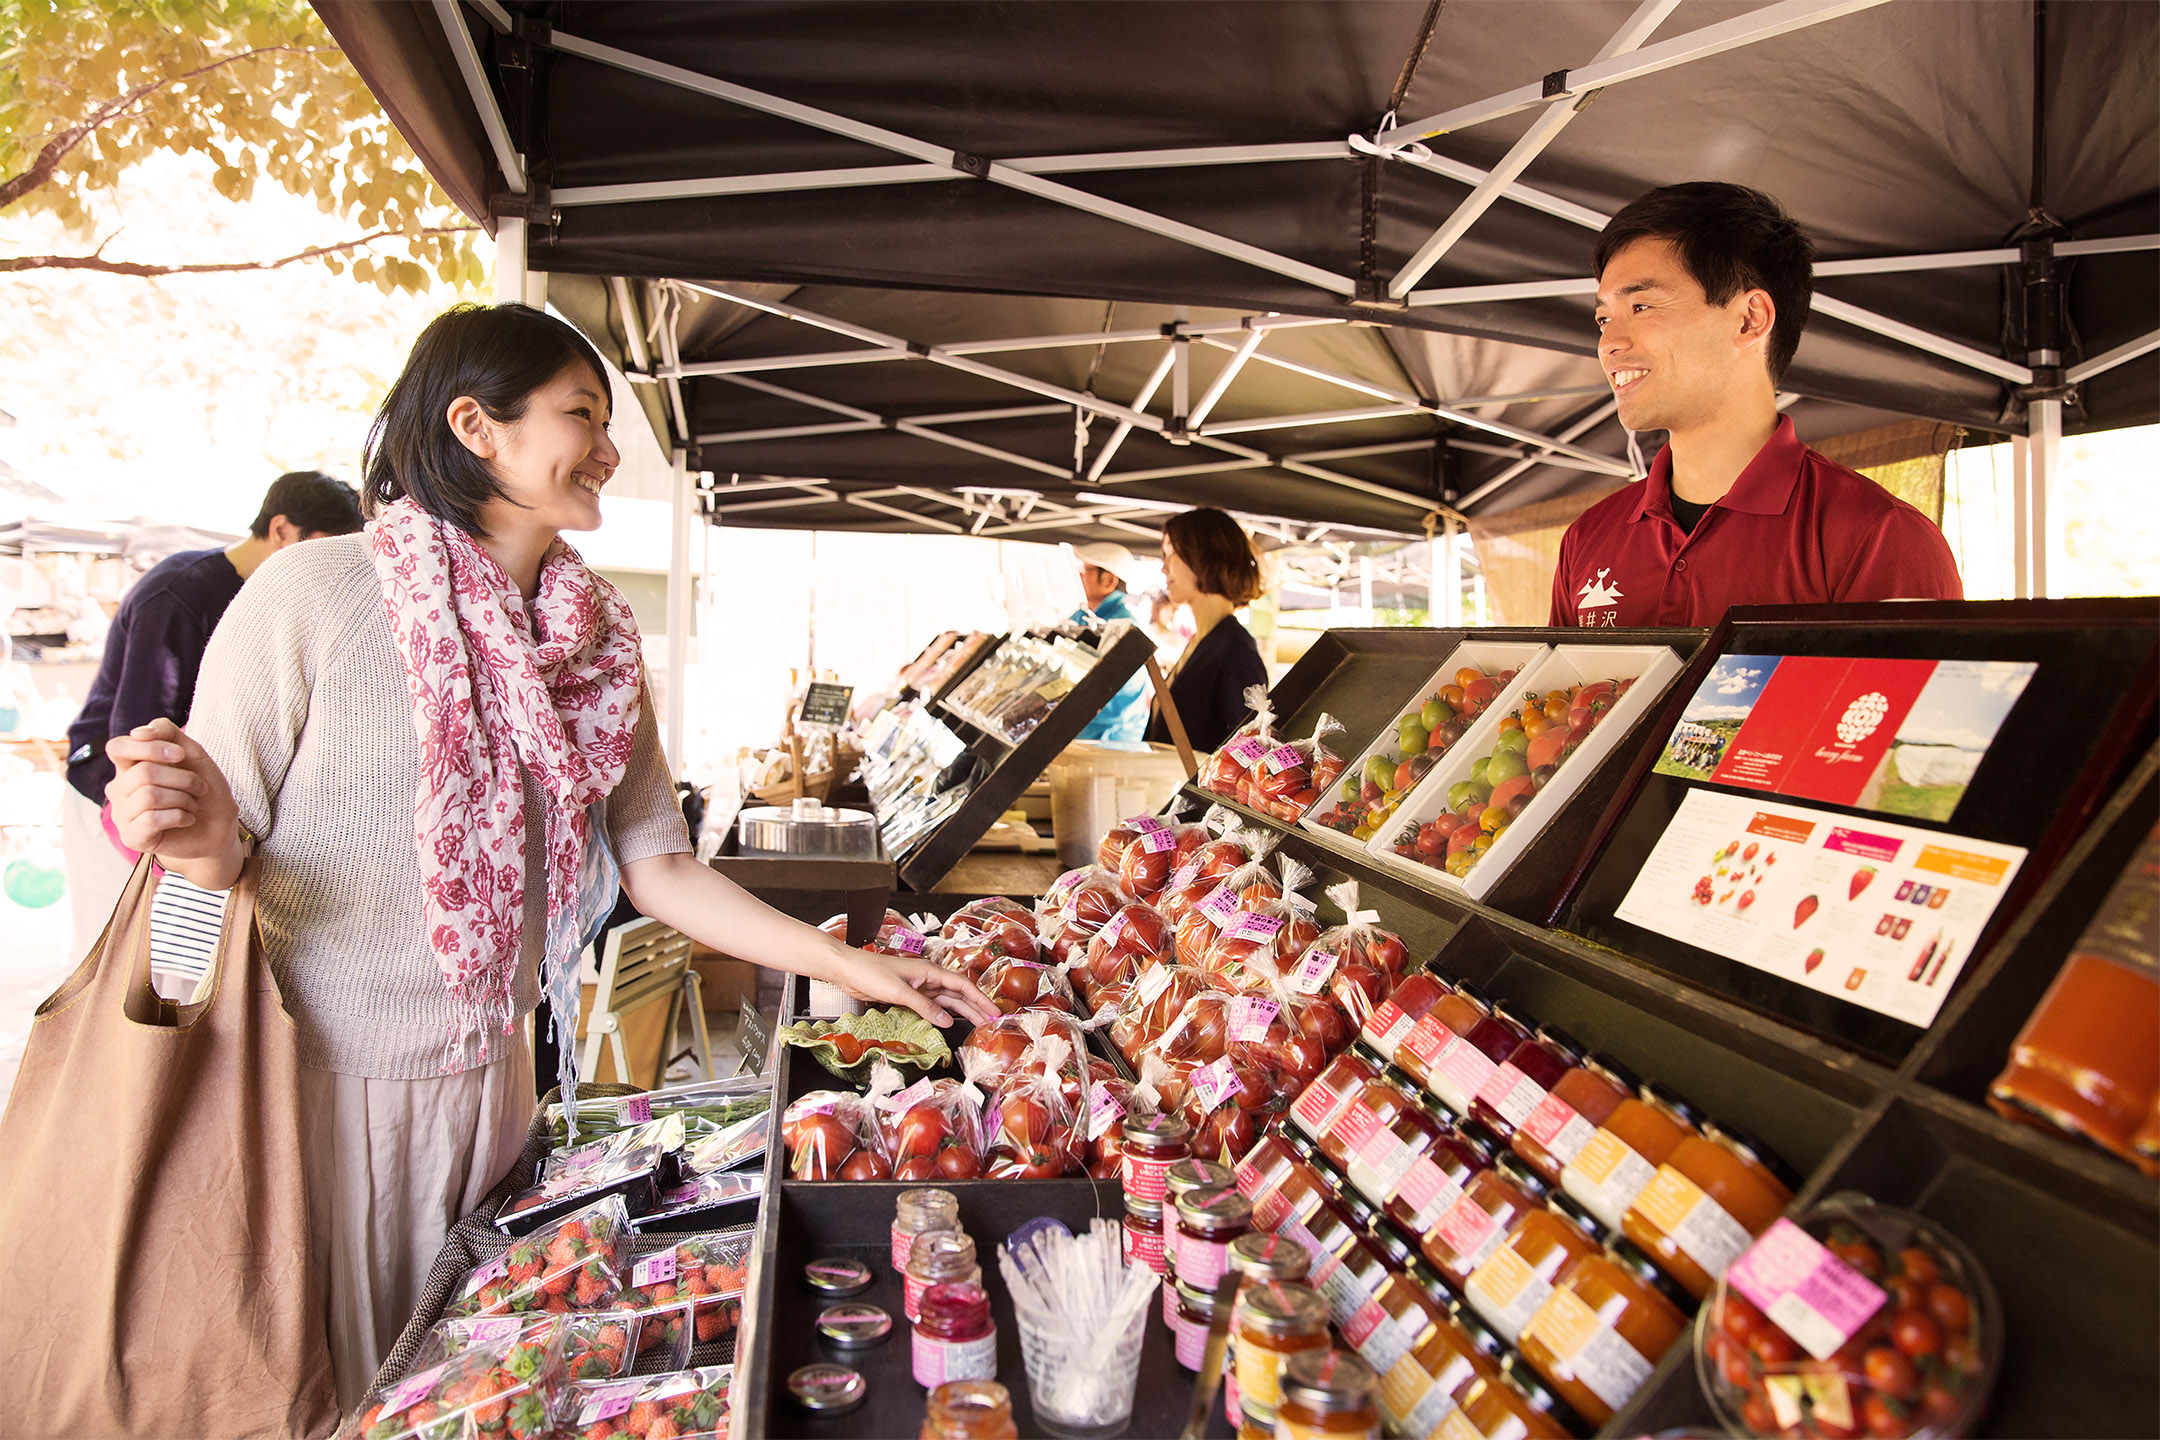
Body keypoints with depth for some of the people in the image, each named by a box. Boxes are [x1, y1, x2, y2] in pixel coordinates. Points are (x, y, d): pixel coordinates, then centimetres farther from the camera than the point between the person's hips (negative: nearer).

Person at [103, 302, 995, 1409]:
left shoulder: (596, 643, 3)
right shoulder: (310, 593, -14)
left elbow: (657, 869, 5)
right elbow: (214, 849, -9)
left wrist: (849, 965, 0)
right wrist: (198, 842, -33)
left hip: (485, 1079, 5)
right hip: (310, 1085, -5)